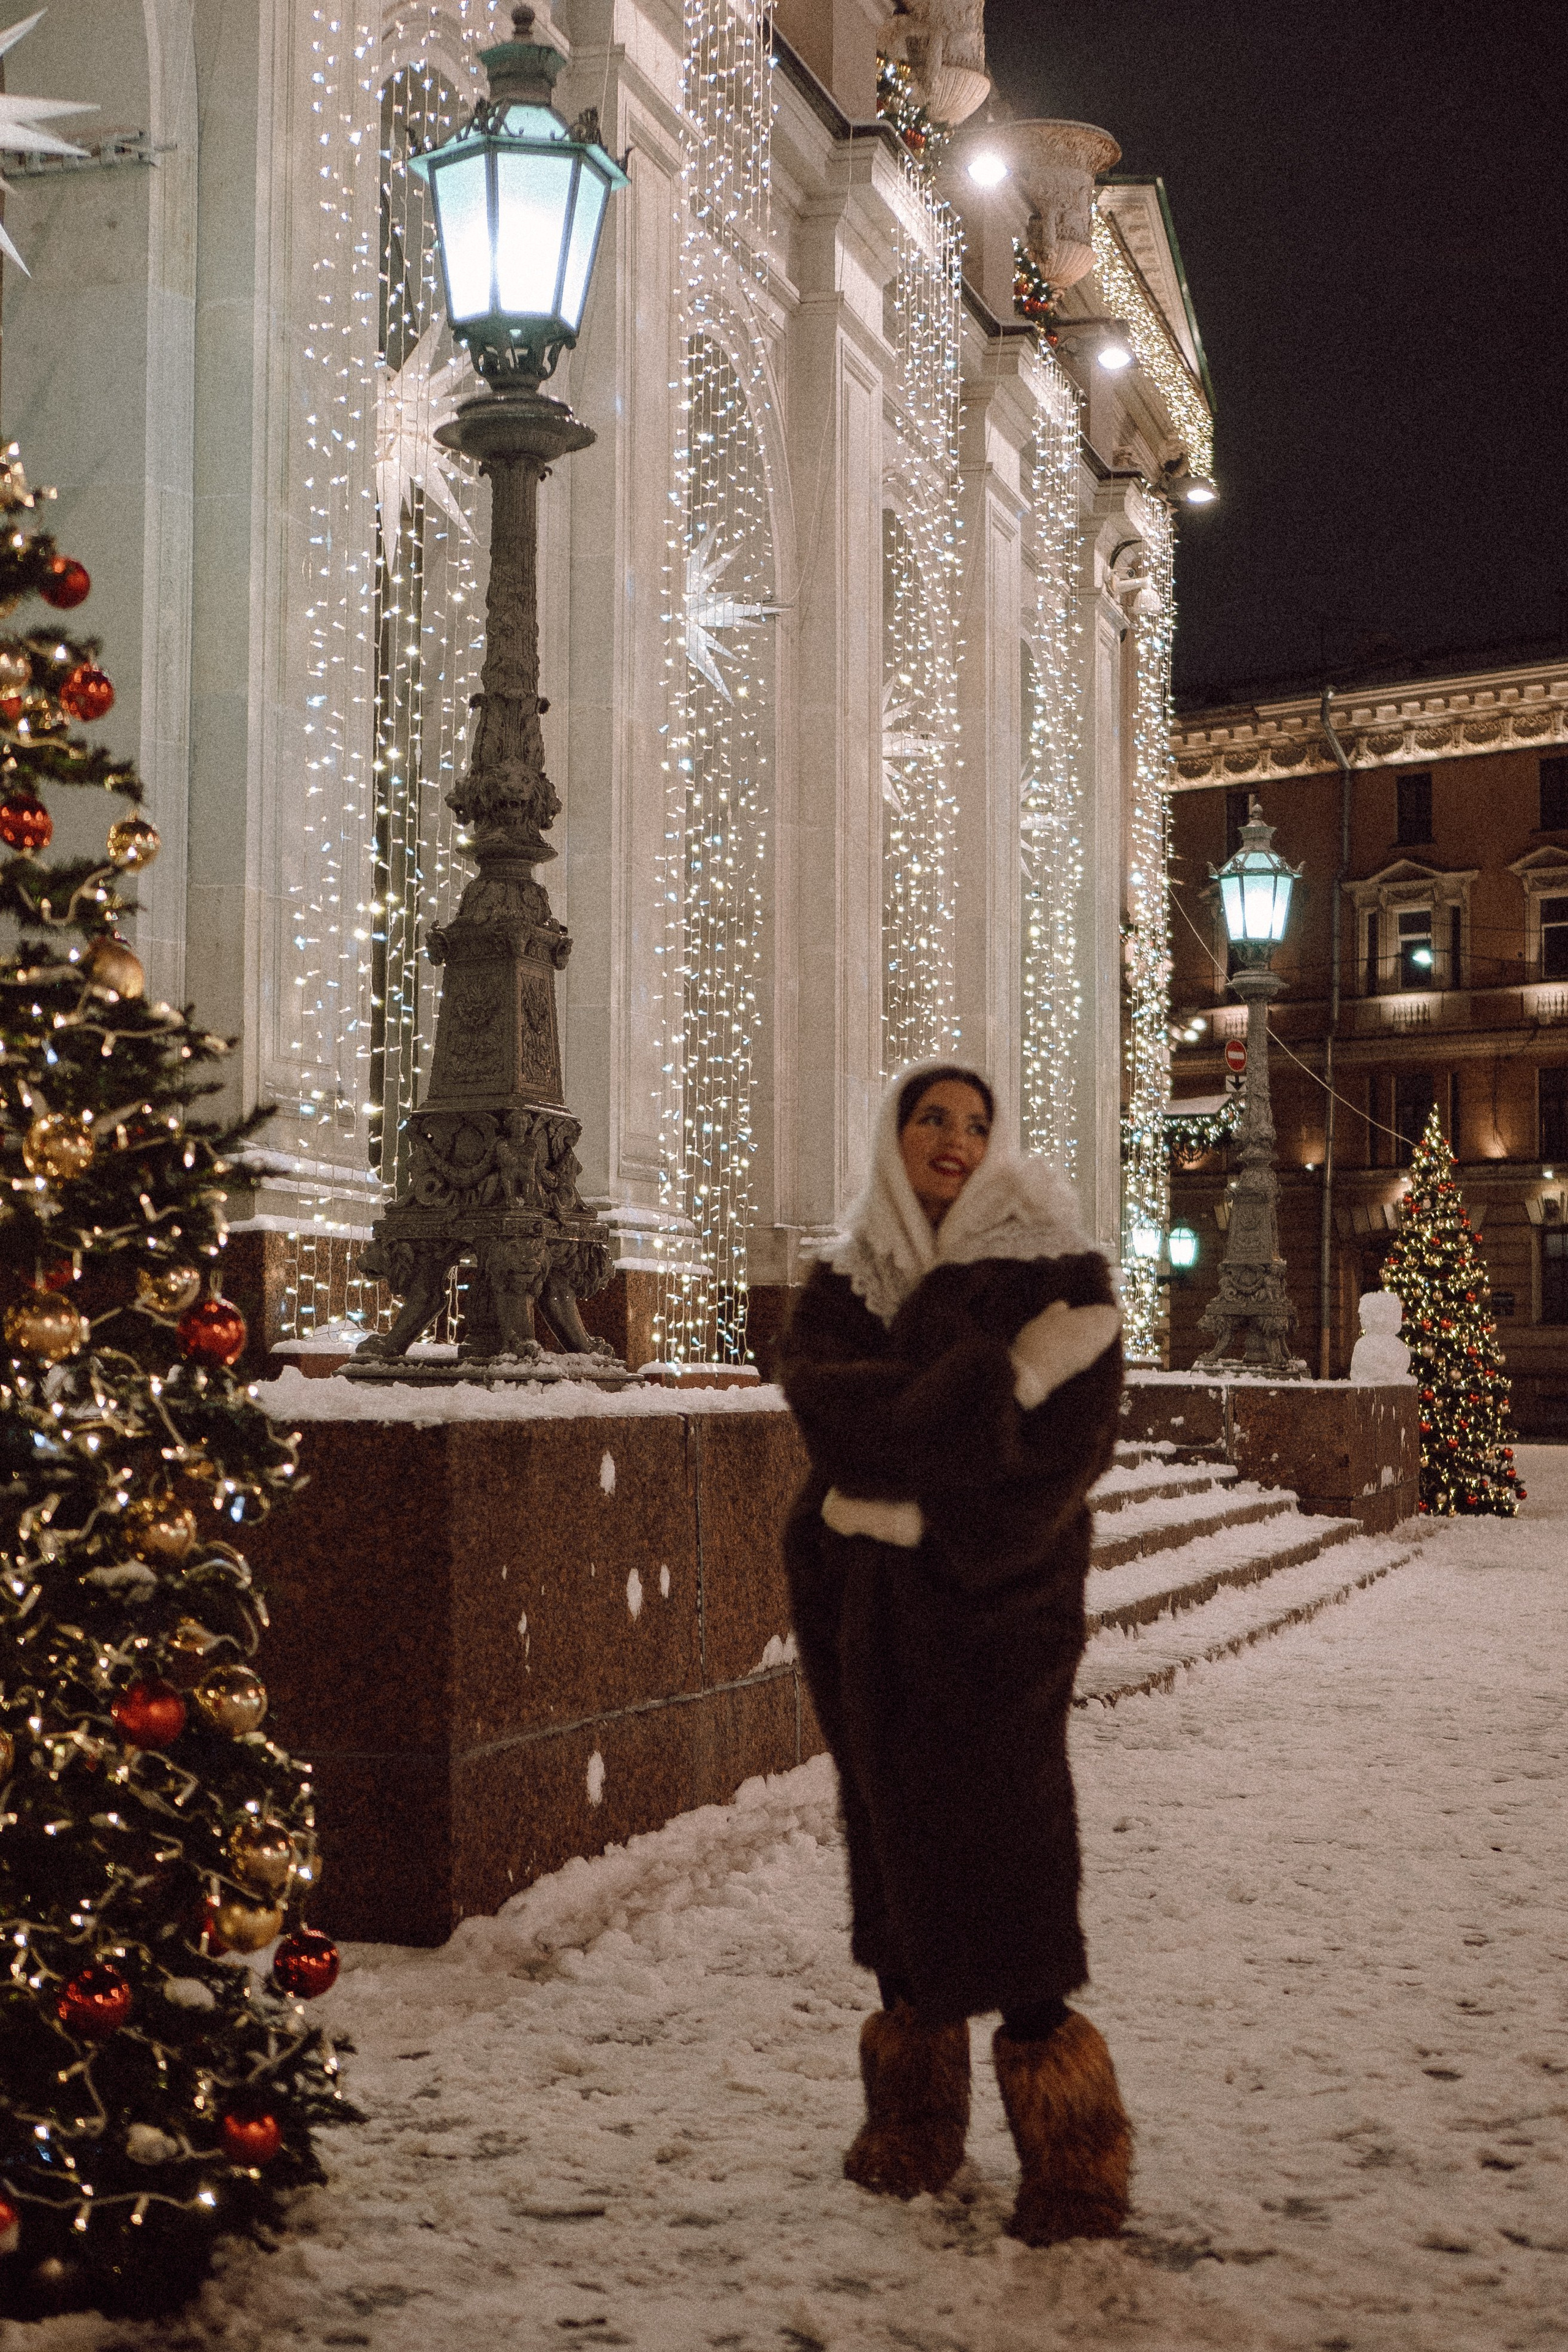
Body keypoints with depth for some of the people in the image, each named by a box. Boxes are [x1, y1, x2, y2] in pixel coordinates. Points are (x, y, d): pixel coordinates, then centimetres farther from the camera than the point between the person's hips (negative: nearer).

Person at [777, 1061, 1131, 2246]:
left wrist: (926, 1504, -18)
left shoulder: (1044, 1266, -2)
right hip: (869, 1604, 4)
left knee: (1005, 1853, -7)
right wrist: (994, 1380, -19)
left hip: (994, 1601, -4)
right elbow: (821, 1396, -11)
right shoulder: (848, 1277, 9)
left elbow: (1068, 1440, -13)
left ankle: (1069, 2156, 2)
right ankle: (913, 2126, 24)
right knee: (893, 1838, 10)